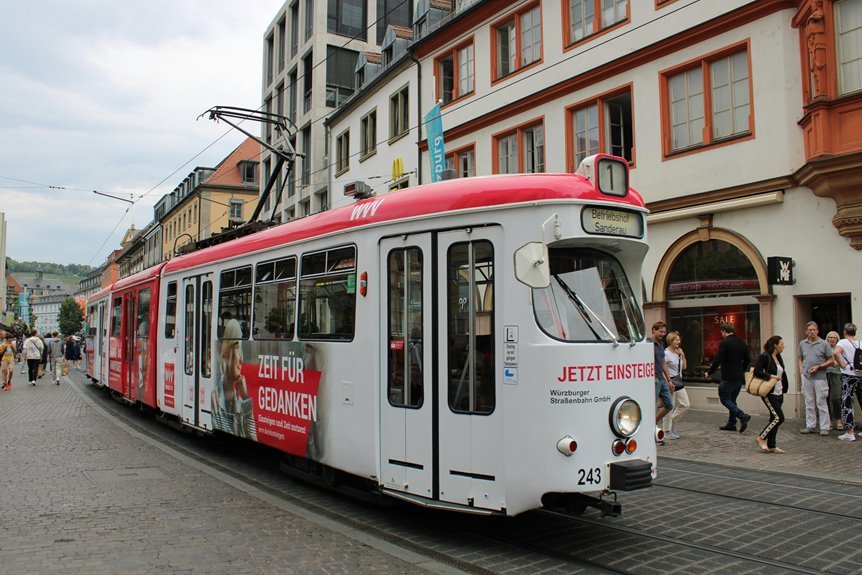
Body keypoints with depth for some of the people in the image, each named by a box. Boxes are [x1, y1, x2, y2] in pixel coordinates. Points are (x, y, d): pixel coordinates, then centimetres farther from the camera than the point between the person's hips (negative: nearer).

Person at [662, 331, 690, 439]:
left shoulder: (678, 352, 12)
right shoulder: (666, 353, -13)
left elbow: (684, 366, 17)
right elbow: (663, 369, -16)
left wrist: (682, 355, 6)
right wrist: (669, 381, -19)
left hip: (679, 381, 8)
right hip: (670, 381, -8)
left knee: (685, 404, 7)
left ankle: (671, 421, 23)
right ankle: (667, 431, 9)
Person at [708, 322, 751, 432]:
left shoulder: (724, 343, -14)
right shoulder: (742, 343, 8)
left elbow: (717, 360, -18)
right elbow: (747, 360, 15)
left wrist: (709, 372, -6)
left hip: (728, 378, -7)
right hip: (739, 377, 8)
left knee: (724, 398, 3)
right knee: (732, 399, 17)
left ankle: (743, 416, -13)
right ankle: (731, 424, 19)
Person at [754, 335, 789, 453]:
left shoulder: (779, 358, 15)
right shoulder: (764, 357, -12)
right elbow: (757, 371, -19)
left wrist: (784, 387, 17)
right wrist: (771, 376, -23)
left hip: (778, 393, 9)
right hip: (769, 393, -9)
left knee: (774, 418, 9)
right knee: (779, 417, -13)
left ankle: (771, 446, 14)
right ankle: (761, 438, 0)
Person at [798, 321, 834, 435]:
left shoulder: (824, 343, -2)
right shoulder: (802, 343, 10)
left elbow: (831, 360, -1)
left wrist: (818, 367, -11)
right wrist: (801, 369, 5)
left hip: (820, 377, -4)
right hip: (806, 377, 4)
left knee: (821, 402, -3)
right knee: (809, 403, 10)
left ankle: (824, 427, 3)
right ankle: (810, 426, 17)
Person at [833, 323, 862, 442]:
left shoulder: (843, 342, -6)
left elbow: (836, 353, -26)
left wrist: (842, 365, -13)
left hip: (848, 375, -5)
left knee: (847, 403, -3)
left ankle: (850, 432, -7)